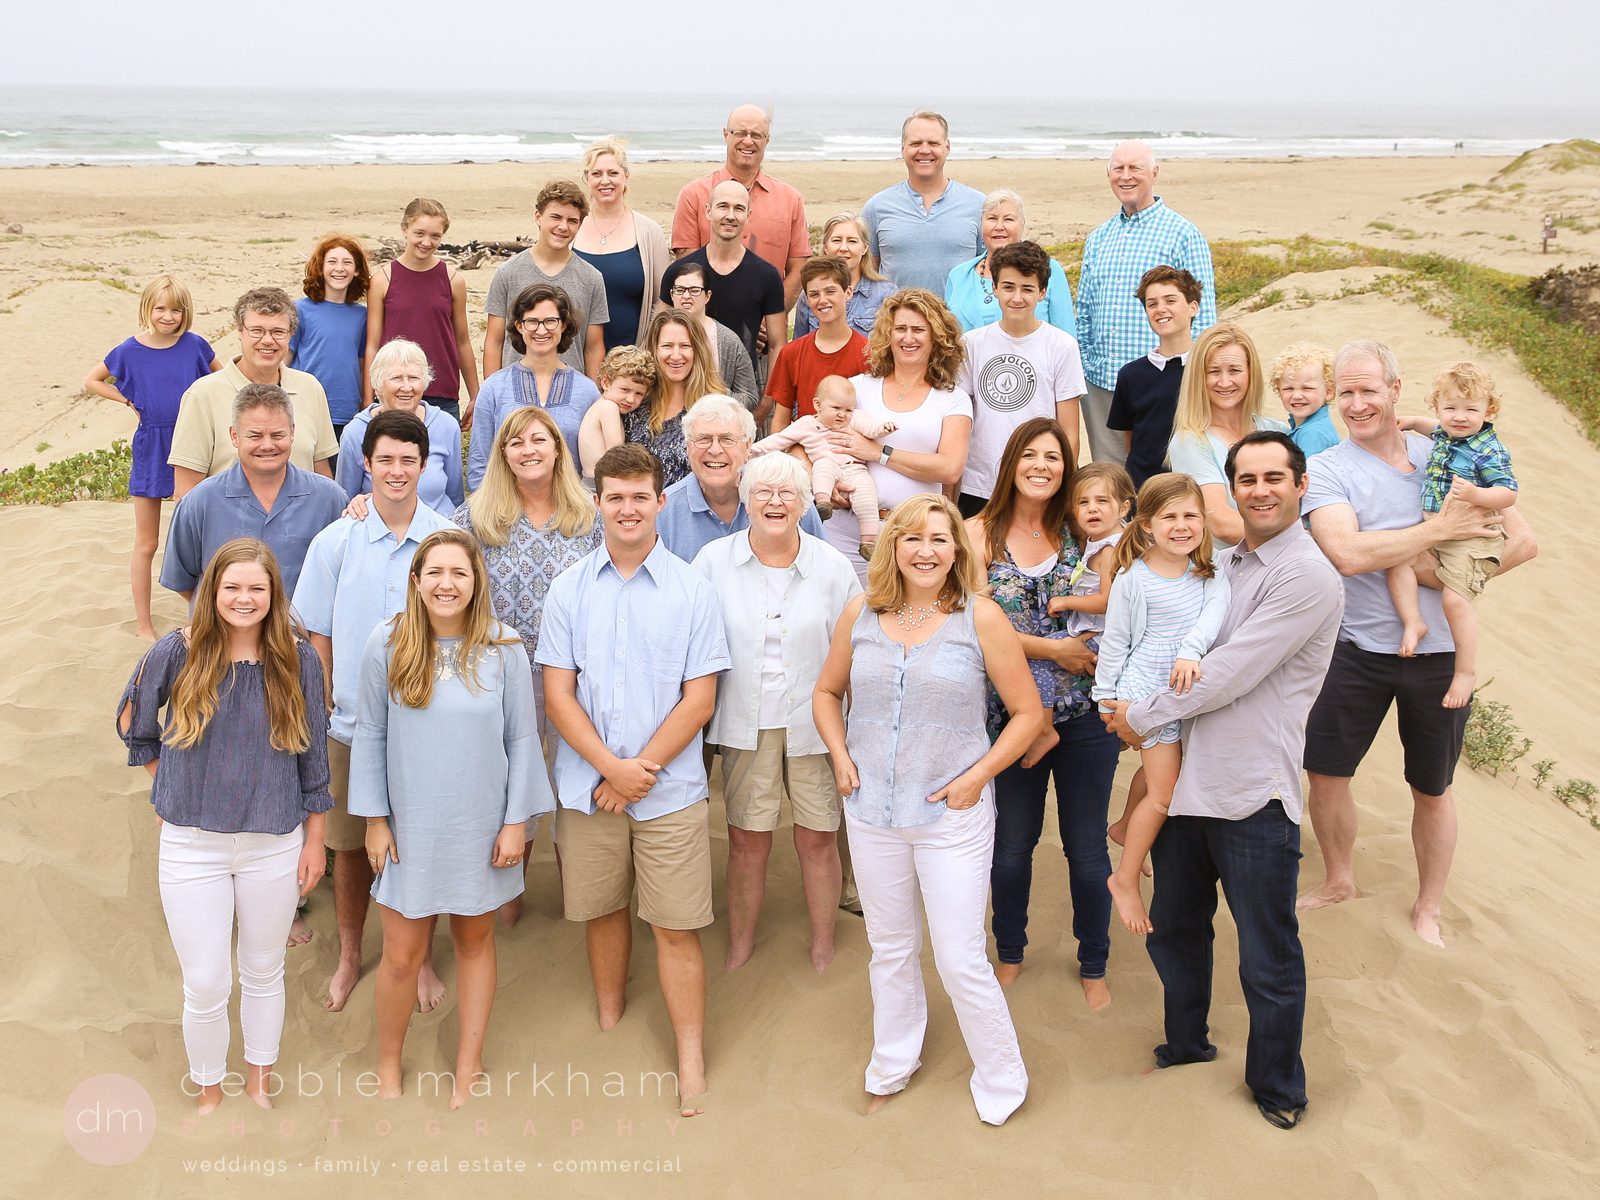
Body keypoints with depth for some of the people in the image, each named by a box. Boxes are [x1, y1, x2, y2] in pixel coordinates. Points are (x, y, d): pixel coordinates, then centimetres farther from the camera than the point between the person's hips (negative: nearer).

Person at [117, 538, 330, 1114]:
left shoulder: (297, 659, -7)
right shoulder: (177, 652, -9)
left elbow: (313, 756, 0)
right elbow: (133, 724, 9)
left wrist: (315, 841, 3)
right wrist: (171, 786, 8)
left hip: (274, 845, 1)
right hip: (192, 845, 0)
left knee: (264, 973, 17)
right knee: (206, 985, 6)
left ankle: (259, 1083, 39)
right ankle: (209, 1092, 31)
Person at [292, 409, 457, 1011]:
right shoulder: (334, 543, -3)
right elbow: (320, 636, 4)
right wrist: (322, 711, 2)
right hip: (352, 722, 1)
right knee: (350, 847, 13)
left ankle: (419, 957, 31)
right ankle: (349, 956, 34)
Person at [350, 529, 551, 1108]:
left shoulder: (503, 649, -7)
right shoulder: (387, 643, -7)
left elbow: (522, 739, -2)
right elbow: (369, 735, 0)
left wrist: (516, 821, -4)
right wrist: (374, 820, -1)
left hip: (481, 827, 0)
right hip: (410, 826, 0)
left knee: (475, 940, 14)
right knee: (402, 955, 5)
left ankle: (468, 1068, 30)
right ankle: (388, 1069, 29)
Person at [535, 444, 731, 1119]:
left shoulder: (692, 590, -2)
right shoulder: (569, 589, 3)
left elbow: (699, 699, -5)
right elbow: (558, 692, -1)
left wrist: (640, 769, -11)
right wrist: (610, 766, -12)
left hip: (670, 789, -2)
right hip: (585, 786, 2)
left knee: (675, 926, 1)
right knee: (602, 909, 15)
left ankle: (691, 1060, 14)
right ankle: (608, 1025, 36)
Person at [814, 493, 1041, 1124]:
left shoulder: (980, 616, -8)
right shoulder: (860, 614, 1)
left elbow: (1028, 711, -4)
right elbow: (828, 692, 16)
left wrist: (977, 776, -12)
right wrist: (841, 757, 1)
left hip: (952, 815, -3)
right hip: (872, 812, 4)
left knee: (961, 961, 0)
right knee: (890, 949, 19)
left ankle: (1001, 1080, 23)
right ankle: (893, 1064, 40)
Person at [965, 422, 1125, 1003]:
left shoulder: (1081, 530, 0)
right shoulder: (982, 532, -4)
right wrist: (1052, 649, -15)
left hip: (1084, 715, 1)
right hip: (1012, 713, -1)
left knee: (1087, 847, 12)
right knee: (1011, 845, 16)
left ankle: (1093, 964, 32)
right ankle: (1009, 951, 39)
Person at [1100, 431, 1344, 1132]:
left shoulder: (1307, 577, -13)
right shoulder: (1224, 564, 12)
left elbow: (1230, 676, -18)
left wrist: (1142, 716, -9)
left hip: (1254, 797, -7)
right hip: (1186, 780, 7)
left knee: (1268, 956, 6)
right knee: (1173, 928, 21)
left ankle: (1277, 1085, 27)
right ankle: (1185, 1042, 42)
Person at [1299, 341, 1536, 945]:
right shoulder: (1326, 470, -8)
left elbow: (1523, 540, -3)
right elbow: (1348, 554, -25)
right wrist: (1440, 529, -21)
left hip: (1440, 654, 1)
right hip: (1358, 650, 0)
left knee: (1431, 789, 13)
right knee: (1324, 771, 8)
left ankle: (1428, 907, 33)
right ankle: (1338, 880, 35)